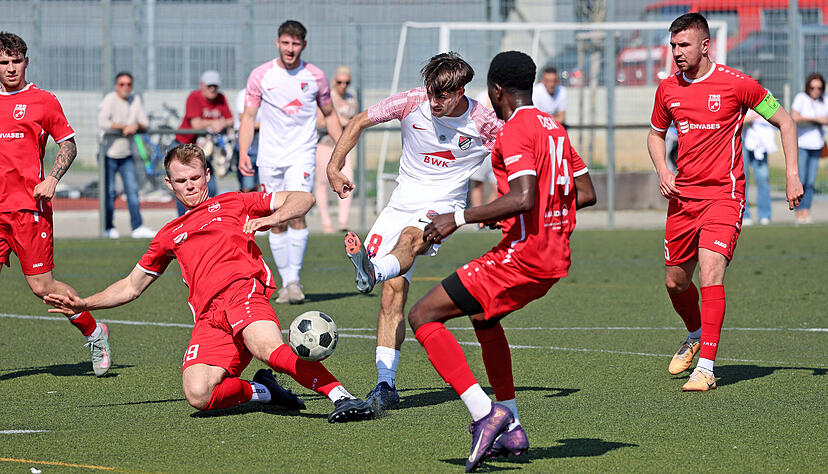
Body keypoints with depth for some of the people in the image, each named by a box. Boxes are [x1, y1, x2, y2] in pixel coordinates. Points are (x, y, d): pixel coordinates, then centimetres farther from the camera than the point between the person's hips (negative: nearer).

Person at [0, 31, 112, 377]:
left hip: (29, 206, -4)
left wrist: (52, 179, -8)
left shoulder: (43, 101, 3)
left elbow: (68, 144, 7)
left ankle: (94, 332, 16)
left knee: (42, 286, -4)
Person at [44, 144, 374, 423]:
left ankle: (340, 396, -38)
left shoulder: (232, 203, 23)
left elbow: (303, 199, 20)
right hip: (209, 318, 3)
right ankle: (262, 391, -2)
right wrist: (83, 305, 31)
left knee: (268, 349, -38)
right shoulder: (169, 236, 33)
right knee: (198, 395, -26)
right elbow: (131, 287, 41)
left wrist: (271, 218, 1)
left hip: (242, 289, -3)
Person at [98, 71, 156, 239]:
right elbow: (102, 122, -25)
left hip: (126, 154, 5)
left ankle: (138, 227, -2)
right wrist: (124, 126, -19)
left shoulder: (135, 100, 9)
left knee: (132, 189, -1)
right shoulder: (109, 99, -11)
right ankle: (109, 228, 9)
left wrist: (135, 126, -15)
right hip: (109, 154, -5)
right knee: (109, 192, -2)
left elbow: (144, 122, 7)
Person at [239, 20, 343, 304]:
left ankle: (294, 279, -13)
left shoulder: (315, 76, 2)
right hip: (269, 158, 1)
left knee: (297, 213, -19)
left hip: (301, 155, -1)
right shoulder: (260, 75, 1)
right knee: (277, 223, 3)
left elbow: (329, 114, 15)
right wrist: (243, 153, -7)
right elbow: (249, 116, 5)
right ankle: (286, 283, 12)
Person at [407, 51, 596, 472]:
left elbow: (524, 198, -24)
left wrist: (460, 217, -19)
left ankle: (485, 413, -20)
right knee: (483, 315, 34)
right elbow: (586, 194, 19)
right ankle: (511, 431, 30)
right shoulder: (554, 128, 16)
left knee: (422, 316, -7)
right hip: (556, 259, 10)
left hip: (521, 255, -10)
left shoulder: (516, 129, -12)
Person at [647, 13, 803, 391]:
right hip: (683, 196, 5)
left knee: (710, 272, -21)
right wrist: (662, 171, 4)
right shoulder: (667, 89, 5)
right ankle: (696, 336, 43)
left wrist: (792, 174, -6)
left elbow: (783, 121, 1)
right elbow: (656, 134, 23)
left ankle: (706, 368, -20)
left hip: (723, 194, -5)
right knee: (675, 282, 12)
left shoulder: (735, 83, -8)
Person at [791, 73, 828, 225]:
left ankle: (806, 212, 3)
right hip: (800, 144, -5)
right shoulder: (801, 98, -9)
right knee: (800, 180, -8)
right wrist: (816, 119, -19)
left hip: (816, 145, 5)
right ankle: (799, 212, -1)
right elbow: (795, 117, -22)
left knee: (811, 182, 2)